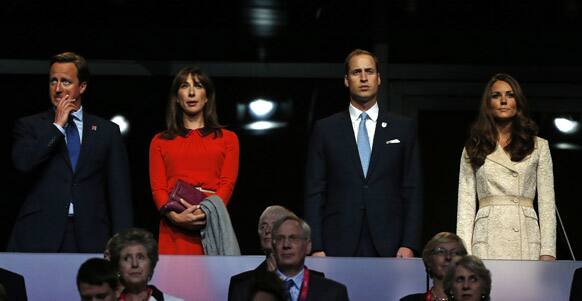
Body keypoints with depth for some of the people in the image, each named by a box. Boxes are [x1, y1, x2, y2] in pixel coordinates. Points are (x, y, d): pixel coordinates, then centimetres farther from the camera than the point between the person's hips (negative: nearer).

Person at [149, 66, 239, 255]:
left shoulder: (227, 139, 15)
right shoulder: (160, 141, 17)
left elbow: (227, 184, 3)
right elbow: (158, 188, 6)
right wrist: (175, 216, -14)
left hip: (213, 223, 0)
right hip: (175, 231, 0)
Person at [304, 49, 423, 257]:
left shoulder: (403, 128, 10)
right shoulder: (325, 129, 9)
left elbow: (412, 191, 7)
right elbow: (314, 193, 6)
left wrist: (409, 245, -4)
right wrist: (316, 248, -4)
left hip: (388, 247, 0)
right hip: (339, 246, 0)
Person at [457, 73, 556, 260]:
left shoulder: (539, 146, 14)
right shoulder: (472, 150, 15)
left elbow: (546, 202, 8)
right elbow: (466, 203, 9)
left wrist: (548, 251, -3)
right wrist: (463, 253, -3)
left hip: (525, 237, 0)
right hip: (488, 240, 0)